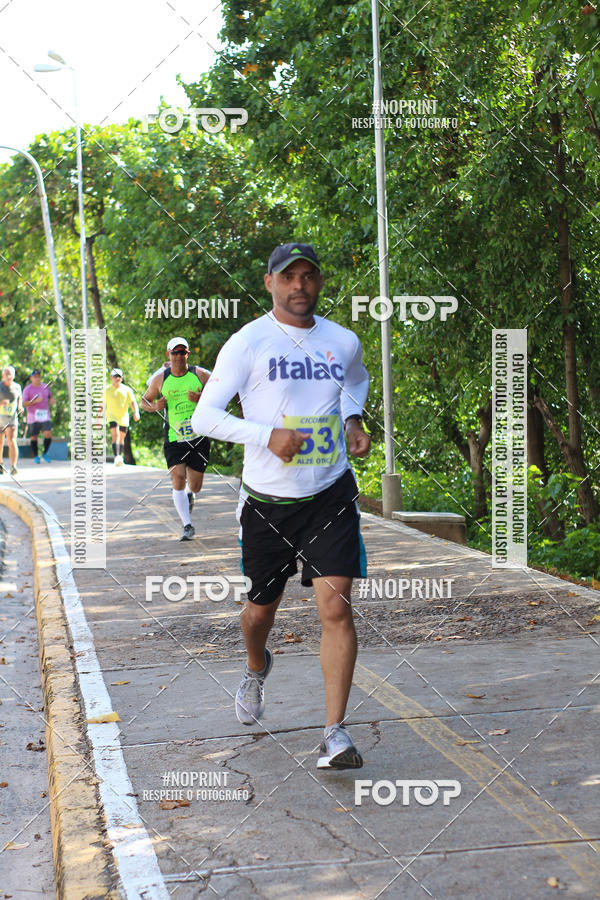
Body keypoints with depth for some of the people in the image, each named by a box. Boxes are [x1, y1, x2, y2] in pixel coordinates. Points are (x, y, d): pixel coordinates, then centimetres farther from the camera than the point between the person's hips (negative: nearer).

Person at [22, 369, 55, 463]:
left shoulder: (45, 387, 10)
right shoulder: (27, 389, -3)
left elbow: (50, 396, 27)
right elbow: (24, 404, -9)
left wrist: (52, 400, 4)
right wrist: (35, 401, -21)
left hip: (45, 416, 2)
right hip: (33, 418, -2)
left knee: (48, 435, -12)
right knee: (34, 437, 4)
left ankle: (45, 453, 9)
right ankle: (35, 456, 19)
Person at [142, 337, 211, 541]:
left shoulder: (200, 375, -1)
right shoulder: (160, 378, 2)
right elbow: (144, 401, 15)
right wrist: (155, 406, -8)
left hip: (199, 438, 0)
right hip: (174, 439, 0)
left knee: (195, 485, 6)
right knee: (178, 480, -15)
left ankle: (189, 495, 44)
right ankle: (187, 525, -7)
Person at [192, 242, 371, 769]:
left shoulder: (344, 342, 4)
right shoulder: (248, 343, -7)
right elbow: (205, 415, -9)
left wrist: (353, 420, 8)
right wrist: (267, 435, -22)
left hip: (331, 495, 1)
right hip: (266, 501, -1)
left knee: (336, 608, -12)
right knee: (262, 607, 14)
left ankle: (335, 732, -5)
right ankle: (257, 668, 49)